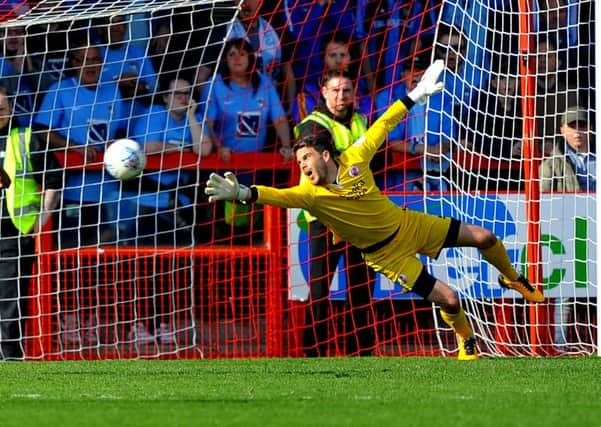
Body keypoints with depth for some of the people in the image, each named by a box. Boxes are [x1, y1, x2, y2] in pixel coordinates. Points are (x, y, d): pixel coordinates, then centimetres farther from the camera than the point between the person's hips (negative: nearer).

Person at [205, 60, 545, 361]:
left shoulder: (355, 158, -16)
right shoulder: (310, 194, -24)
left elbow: (382, 127, -5)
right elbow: (279, 196, -40)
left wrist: (415, 97, -1)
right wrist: (242, 193, -57)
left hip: (409, 224, 3)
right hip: (386, 252, -3)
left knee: (484, 238, 6)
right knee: (449, 300, -11)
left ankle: (512, 278, 38)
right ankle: (466, 341, 22)